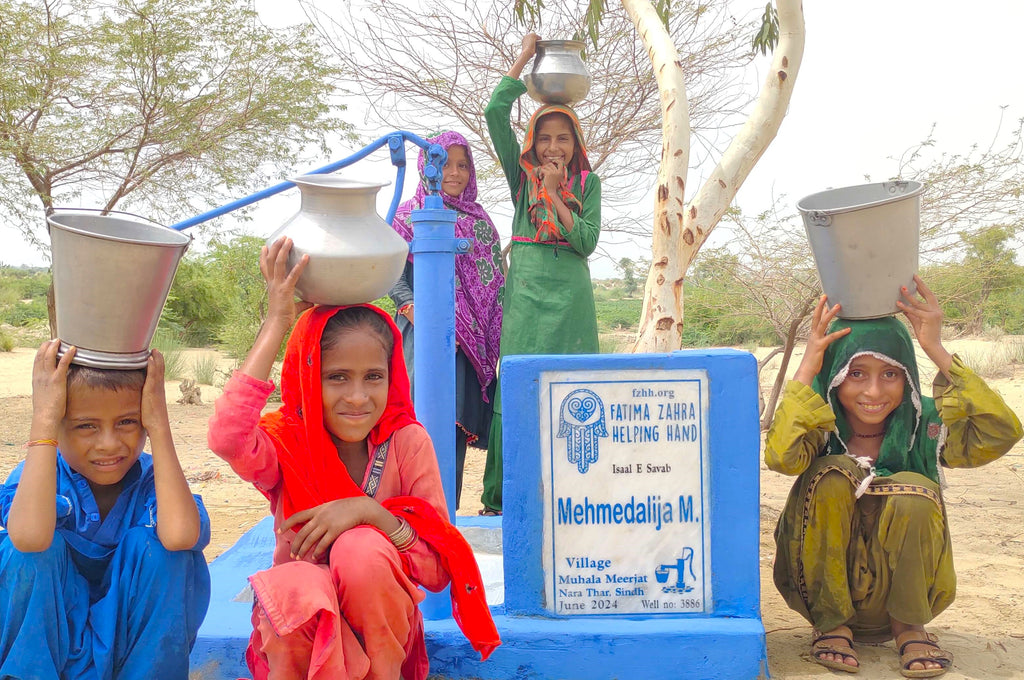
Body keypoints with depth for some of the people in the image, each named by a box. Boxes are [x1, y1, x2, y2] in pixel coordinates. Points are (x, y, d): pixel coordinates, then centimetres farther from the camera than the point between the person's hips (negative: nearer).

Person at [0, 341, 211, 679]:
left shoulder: (154, 479, -14)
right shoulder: (38, 475, -14)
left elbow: (180, 535, -40)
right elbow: (30, 537, -40)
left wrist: (159, 424, -32)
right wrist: (43, 420, -33)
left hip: (134, 643, 0)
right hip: (43, 638, 0)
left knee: (152, 542, -25)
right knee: (38, 548, -25)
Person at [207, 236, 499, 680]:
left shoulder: (406, 443, -11)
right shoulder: (286, 439, -11)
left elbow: (439, 572, -13)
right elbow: (226, 438, -37)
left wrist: (370, 511, -29)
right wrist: (277, 322, -31)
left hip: (382, 630, 1)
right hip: (301, 626, -1)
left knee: (362, 548, -31)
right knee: (295, 587, -35)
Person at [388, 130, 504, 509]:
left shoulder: (480, 219, 19)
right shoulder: (410, 215, 7)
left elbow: (495, 281, 18)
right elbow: (395, 275, 0)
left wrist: (494, 336, 8)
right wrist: (415, 311, -17)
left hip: (472, 339, 4)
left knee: (459, 421, 2)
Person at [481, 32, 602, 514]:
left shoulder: (587, 183, 12)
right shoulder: (521, 174, 11)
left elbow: (587, 241, -1)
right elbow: (495, 112, 1)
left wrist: (555, 194, -5)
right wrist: (524, 57, 6)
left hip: (570, 294, 1)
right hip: (526, 291, -1)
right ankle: (502, 496, 1)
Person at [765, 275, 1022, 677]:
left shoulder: (922, 423, -8)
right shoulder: (820, 429, -12)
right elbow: (780, 456, -35)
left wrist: (938, 351, -27)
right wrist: (807, 366, -31)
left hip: (900, 591, 1)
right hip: (826, 589, 0)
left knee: (915, 491, -27)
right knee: (834, 474, -27)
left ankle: (909, 627, -5)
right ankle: (831, 624, -8)